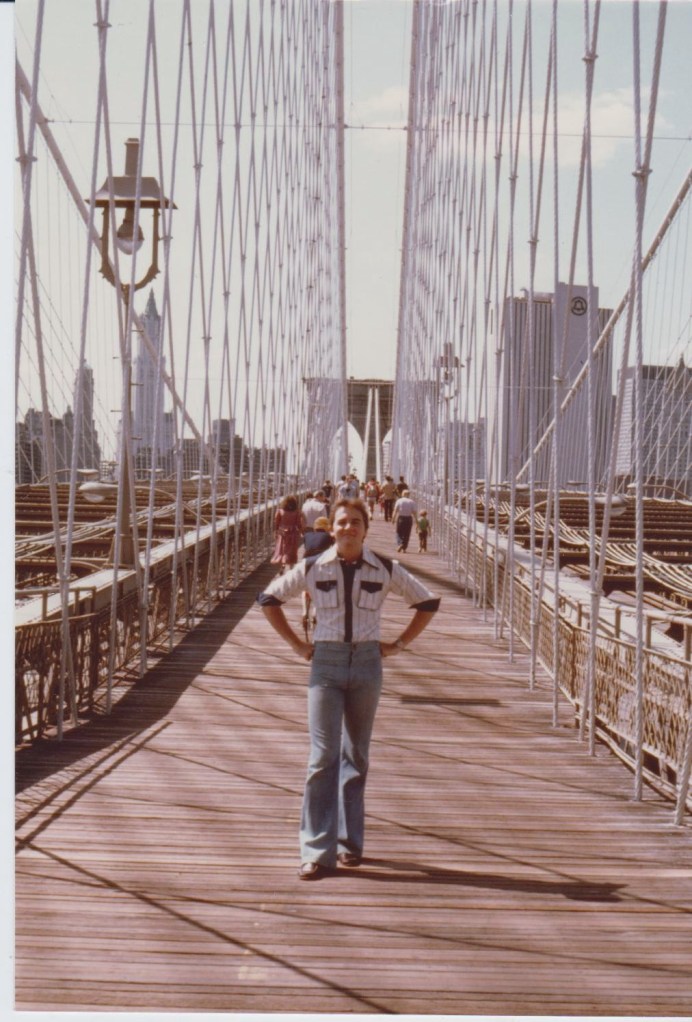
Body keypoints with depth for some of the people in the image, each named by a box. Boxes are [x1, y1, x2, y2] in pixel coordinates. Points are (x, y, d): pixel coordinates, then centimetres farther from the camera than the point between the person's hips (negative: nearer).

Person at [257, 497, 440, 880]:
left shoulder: (385, 570, 1)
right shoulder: (313, 568, 0)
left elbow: (427, 602, 12)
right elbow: (269, 598, 10)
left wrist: (399, 644, 6)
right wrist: (298, 645, 5)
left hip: (367, 663, 1)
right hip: (326, 663, -1)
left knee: (356, 755, 9)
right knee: (323, 756, -9)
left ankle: (350, 841, 21)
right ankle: (317, 851, -8)